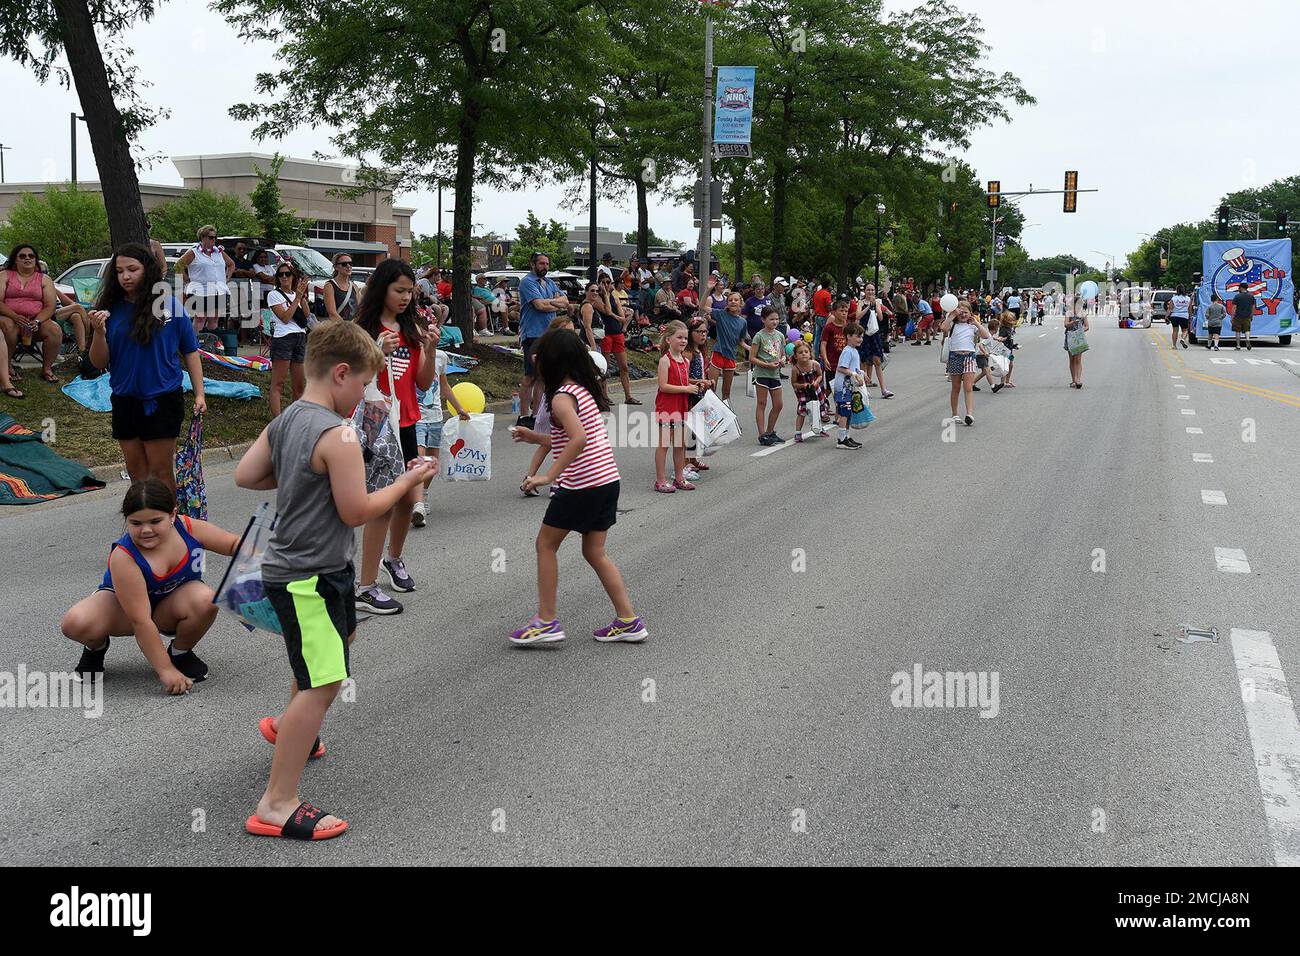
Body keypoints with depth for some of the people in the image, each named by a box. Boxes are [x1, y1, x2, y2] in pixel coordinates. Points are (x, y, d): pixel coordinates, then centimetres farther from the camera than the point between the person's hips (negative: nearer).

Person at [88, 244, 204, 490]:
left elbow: (190, 351, 1)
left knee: (161, 470, 2)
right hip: (124, 402, 3)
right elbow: (99, 363, 1)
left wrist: (199, 394, -4)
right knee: (136, 471, 13)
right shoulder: (110, 310, 0)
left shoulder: (170, 305, -6)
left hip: (162, 400, -3)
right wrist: (99, 332, -16)